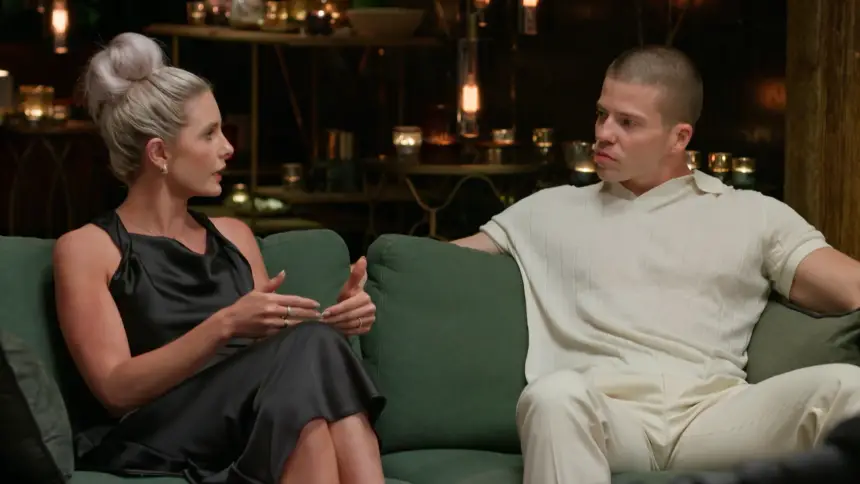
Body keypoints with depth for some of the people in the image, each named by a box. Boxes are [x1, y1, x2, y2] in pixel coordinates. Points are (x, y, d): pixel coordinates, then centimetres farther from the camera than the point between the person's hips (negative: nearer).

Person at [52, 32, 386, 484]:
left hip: (264, 435, 5)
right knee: (311, 350, -31)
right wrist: (224, 326, -21)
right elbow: (116, 388, -8)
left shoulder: (233, 235, 22)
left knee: (316, 346, -30)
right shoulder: (86, 248, 4)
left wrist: (334, 318, -2)